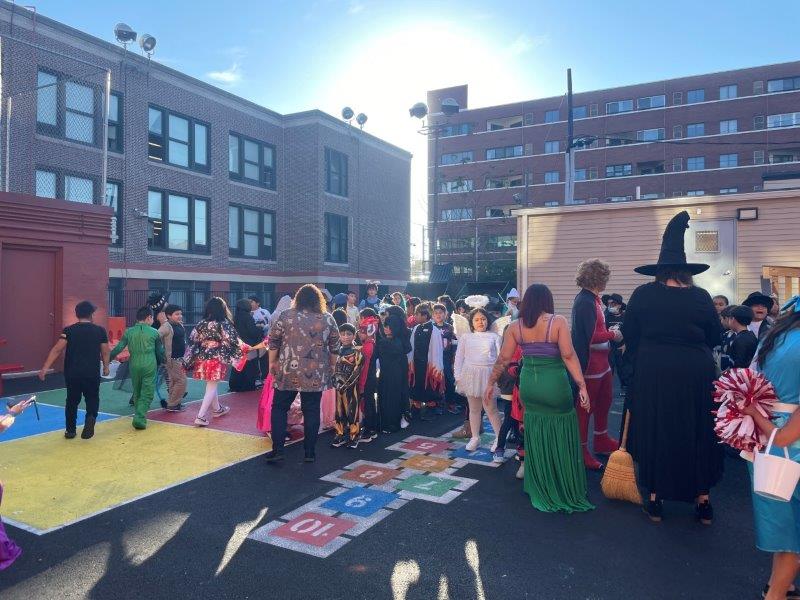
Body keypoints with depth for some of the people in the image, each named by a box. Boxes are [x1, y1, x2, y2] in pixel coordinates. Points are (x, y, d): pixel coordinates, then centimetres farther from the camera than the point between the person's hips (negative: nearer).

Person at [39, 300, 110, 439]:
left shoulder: (69, 330, -1)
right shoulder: (100, 331, -2)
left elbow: (57, 350, -8)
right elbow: (105, 353, 3)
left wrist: (45, 368, -7)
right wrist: (106, 367, 19)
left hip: (72, 373, 1)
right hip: (92, 373, -1)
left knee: (72, 401, 18)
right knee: (92, 400, 13)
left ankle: (70, 430, 25)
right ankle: (90, 418, -16)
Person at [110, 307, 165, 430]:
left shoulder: (129, 331, 3)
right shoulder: (154, 332, -1)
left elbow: (119, 348, -1)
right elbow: (160, 351, 7)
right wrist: (163, 360, 26)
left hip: (134, 366, 3)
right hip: (149, 366, -3)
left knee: (137, 393, 18)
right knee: (147, 394, 1)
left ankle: (139, 416, 26)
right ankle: (140, 419, -11)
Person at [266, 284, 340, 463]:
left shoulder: (285, 316, -1)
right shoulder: (328, 319, 3)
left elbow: (273, 342, 1)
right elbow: (335, 346, 7)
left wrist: (272, 362, 12)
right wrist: (332, 366, 18)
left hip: (288, 371, -1)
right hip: (316, 374, 1)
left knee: (279, 408, 11)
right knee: (312, 411, 8)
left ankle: (277, 450, 8)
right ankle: (310, 452, 14)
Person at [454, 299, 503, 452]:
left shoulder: (494, 337, 4)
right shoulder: (465, 338, 8)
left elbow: (500, 357, 3)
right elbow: (459, 358, 7)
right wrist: (458, 376, 0)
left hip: (488, 375, -2)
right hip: (470, 375, 2)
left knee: (491, 408, -3)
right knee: (474, 408, 10)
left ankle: (499, 438, 12)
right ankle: (475, 437, 21)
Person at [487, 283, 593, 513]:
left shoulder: (515, 326, 0)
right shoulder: (558, 322, -8)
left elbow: (503, 359, 2)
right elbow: (569, 356, -14)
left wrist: (491, 383, 13)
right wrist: (582, 386, -10)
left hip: (528, 385, 3)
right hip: (555, 384, -3)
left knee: (536, 436, 17)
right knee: (561, 438, 12)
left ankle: (540, 490, 30)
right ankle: (566, 489, 24)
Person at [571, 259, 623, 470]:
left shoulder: (591, 298, 9)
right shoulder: (585, 301, -21)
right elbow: (592, 336, -24)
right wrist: (613, 335, -10)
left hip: (601, 360, 10)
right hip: (590, 362, -10)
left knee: (604, 401, 22)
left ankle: (602, 441, 39)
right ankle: (582, 450, 14)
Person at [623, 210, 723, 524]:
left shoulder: (643, 294, -6)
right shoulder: (701, 297, -6)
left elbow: (628, 333, 1)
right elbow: (715, 337, 4)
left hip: (653, 373, 0)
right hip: (695, 374, 1)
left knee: (654, 432, 12)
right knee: (698, 434, 15)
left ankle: (655, 499, 20)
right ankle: (703, 501, 24)